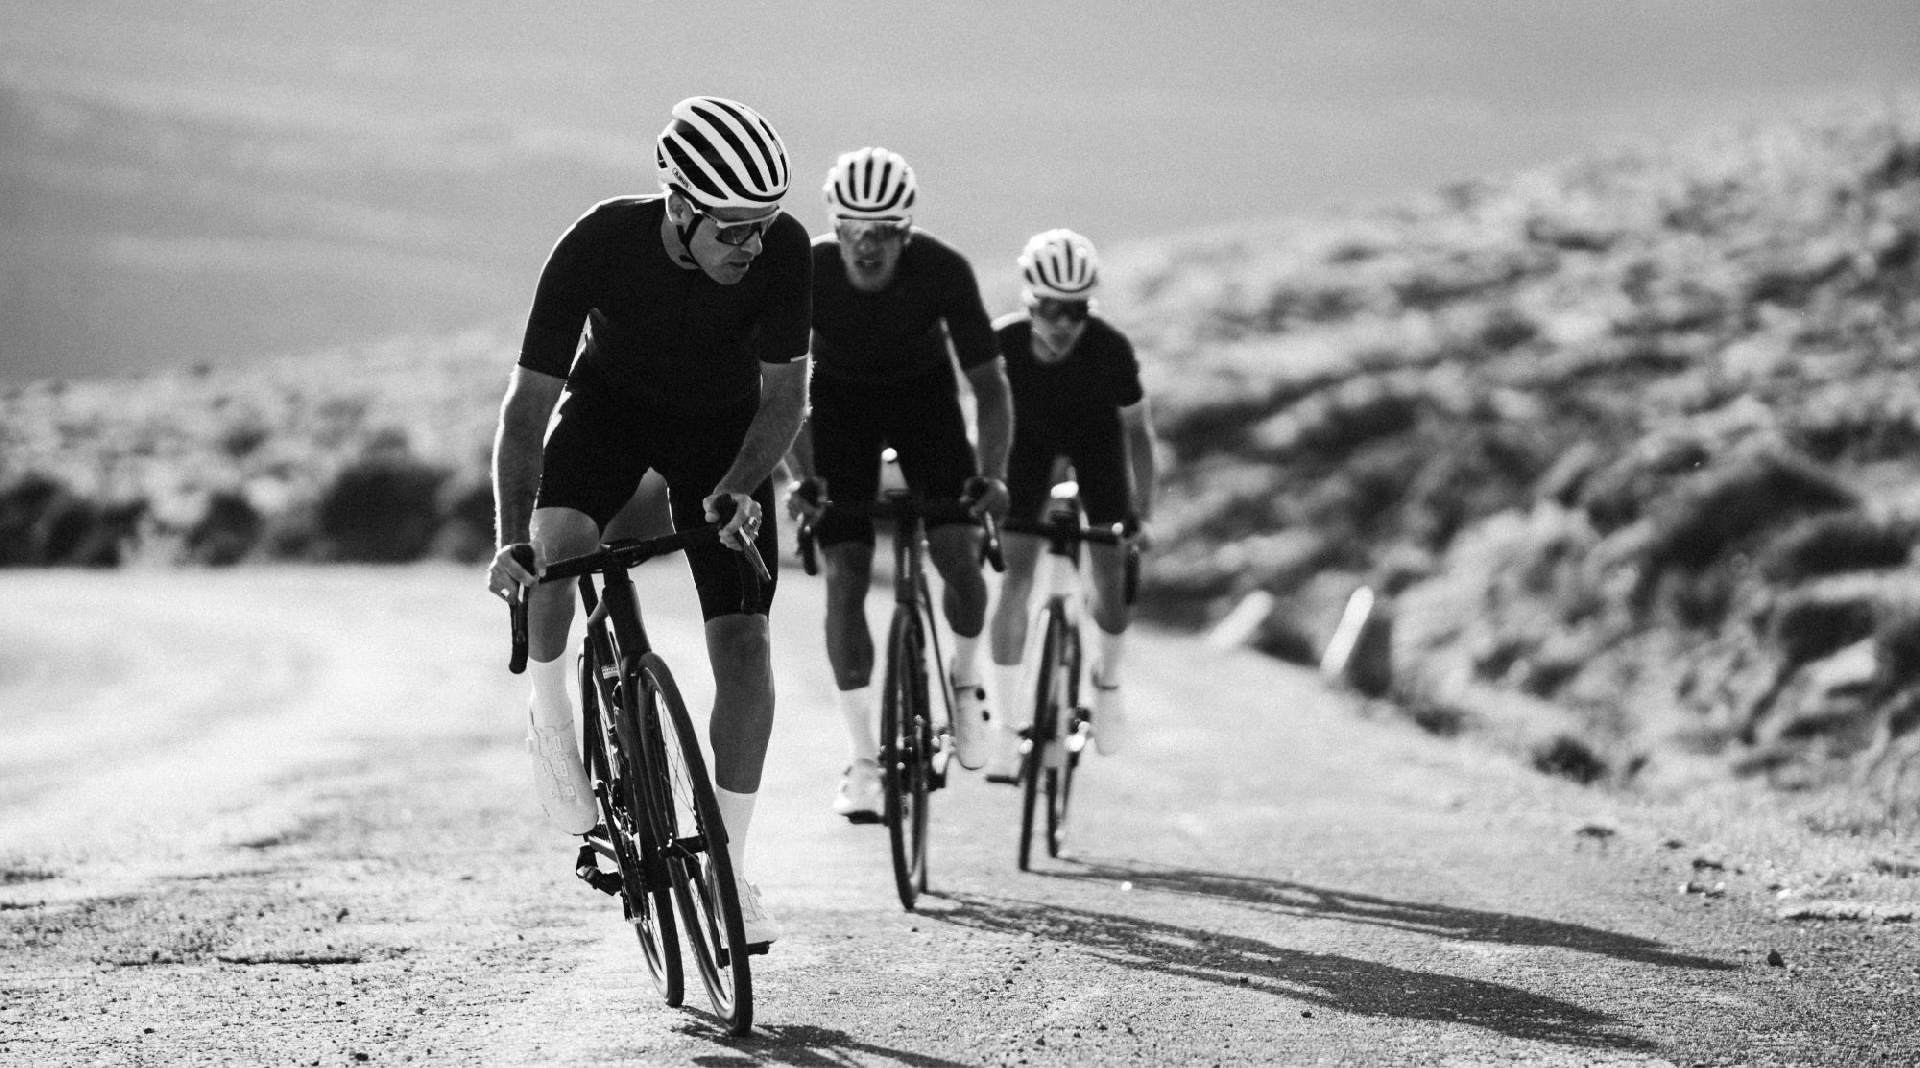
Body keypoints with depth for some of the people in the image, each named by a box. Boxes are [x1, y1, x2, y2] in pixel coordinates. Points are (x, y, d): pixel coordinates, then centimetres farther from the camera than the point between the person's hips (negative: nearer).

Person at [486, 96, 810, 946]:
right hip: (611, 403, -1)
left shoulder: (782, 250, -30)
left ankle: (728, 867, 2)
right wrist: (509, 540, -42)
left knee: (742, 641, -10)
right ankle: (551, 721, -4)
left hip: (723, 426, 1)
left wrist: (736, 488, -36)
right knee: (557, 546, -32)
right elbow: (528, 404, -30)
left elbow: (785, 392, -19)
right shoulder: (597, 245, -33)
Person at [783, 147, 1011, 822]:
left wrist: (994, 474, -35)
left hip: (924, 393, 0)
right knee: (845, 574, -12)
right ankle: (863, 761, -7)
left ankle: (966, 674, 17)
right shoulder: (806, 275, -28)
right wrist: (803, 478, -34)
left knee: (959, 558, -16)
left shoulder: (943, 272, -29)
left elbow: (988, 381, -23)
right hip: (843, 399, 0)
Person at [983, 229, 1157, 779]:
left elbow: (1137, 429, -19)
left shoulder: (1109, 347, -34)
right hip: (1030, 433, 0)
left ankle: (1108, 680, 26)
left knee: (1110, 574, -4)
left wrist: (1143, 515, -17)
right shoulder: (1003, 343, -34)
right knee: (1015, 575, -10)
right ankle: (1009, 719, -5)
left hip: (1095, 433, 0)